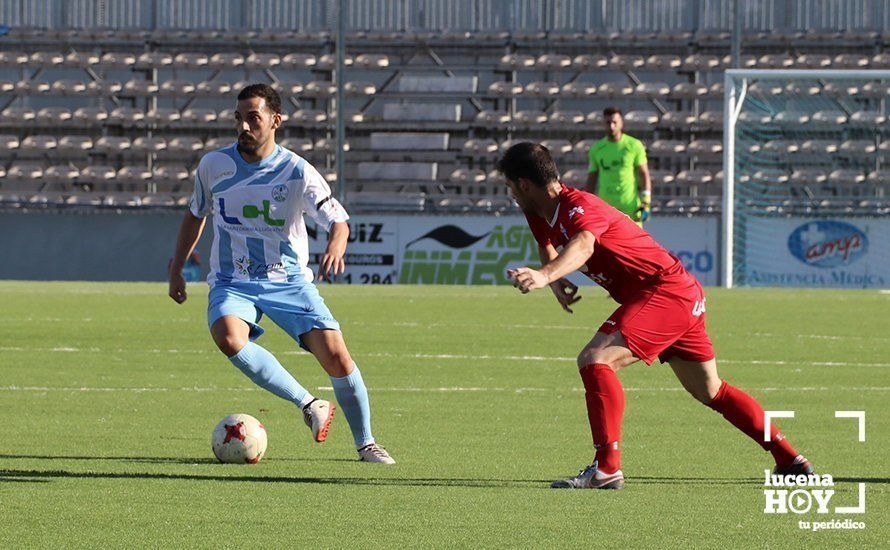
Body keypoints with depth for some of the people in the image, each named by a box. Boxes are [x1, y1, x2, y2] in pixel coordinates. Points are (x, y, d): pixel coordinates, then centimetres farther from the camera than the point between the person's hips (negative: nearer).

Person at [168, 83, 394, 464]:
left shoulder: (297, 172, -7)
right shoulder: (214, 165, 0)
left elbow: (337, 219, -13)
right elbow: (195, 215, 18)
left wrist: (335, 247, -36)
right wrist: (176, 269, 16)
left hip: (290, 281, -1)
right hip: (233, 282, 1)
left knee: (336, 357, -14)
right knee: (229, 339, -33)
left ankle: (365, 443, 8)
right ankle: (308, 404, -21)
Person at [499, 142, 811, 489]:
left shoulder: (579, 207, -22)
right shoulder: (542, 216, 6)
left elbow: (583, 245, -45)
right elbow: (548, 247, 28)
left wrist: (544, 276, -63)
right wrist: (555, 281, 6)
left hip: (666, 290, -11)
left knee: (595, 359, -25)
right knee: (709, 392, 23)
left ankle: (607, 468, -28)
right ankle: (790, 459, 35)